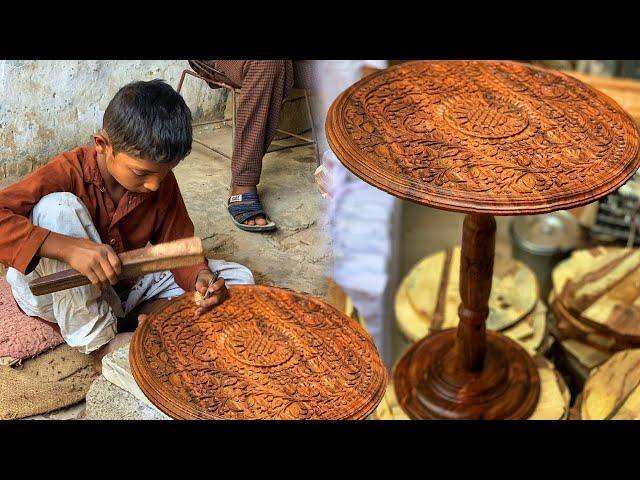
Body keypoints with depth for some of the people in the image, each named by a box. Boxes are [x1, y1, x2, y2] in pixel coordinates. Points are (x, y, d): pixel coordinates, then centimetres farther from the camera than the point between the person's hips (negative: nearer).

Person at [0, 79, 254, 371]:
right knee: (58, 207, -35)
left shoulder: (162, 182, -8)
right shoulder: (70, 172, -24)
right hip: (58, 291, -4)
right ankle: (99, 344, -26)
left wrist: (201, 277, -26)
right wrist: (71, 248, -47)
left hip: (125, 286, 5)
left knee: (239, 279, -5)